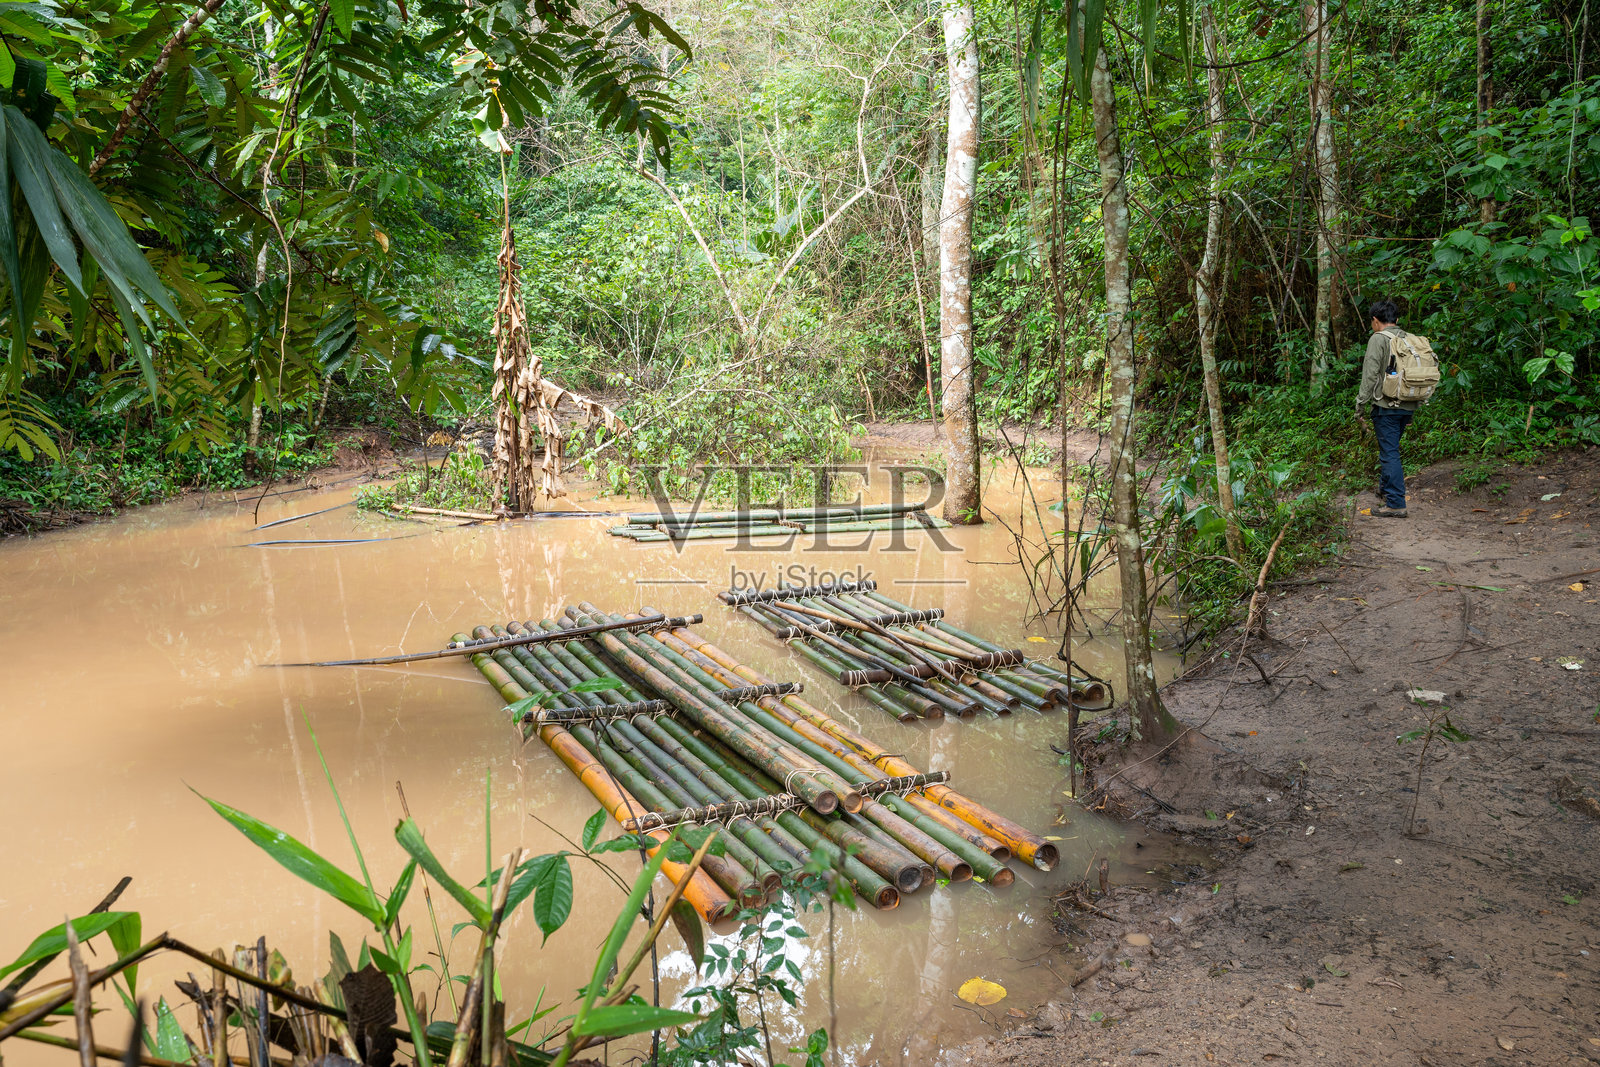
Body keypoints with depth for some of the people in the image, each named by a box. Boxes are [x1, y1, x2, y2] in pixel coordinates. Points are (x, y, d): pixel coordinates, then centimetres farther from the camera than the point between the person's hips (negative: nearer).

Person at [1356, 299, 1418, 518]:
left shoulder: (1378, 339, -9)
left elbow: (1371, 375, -14)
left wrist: (1361, 403, -7)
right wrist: (1413, 407, 19)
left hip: (1386, 405, -7)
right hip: (1408, 406, 7)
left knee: (1390, 453, -6)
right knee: (1389, 448, 23)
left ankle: (1395, 504, -7)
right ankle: (1385, 487, 39)